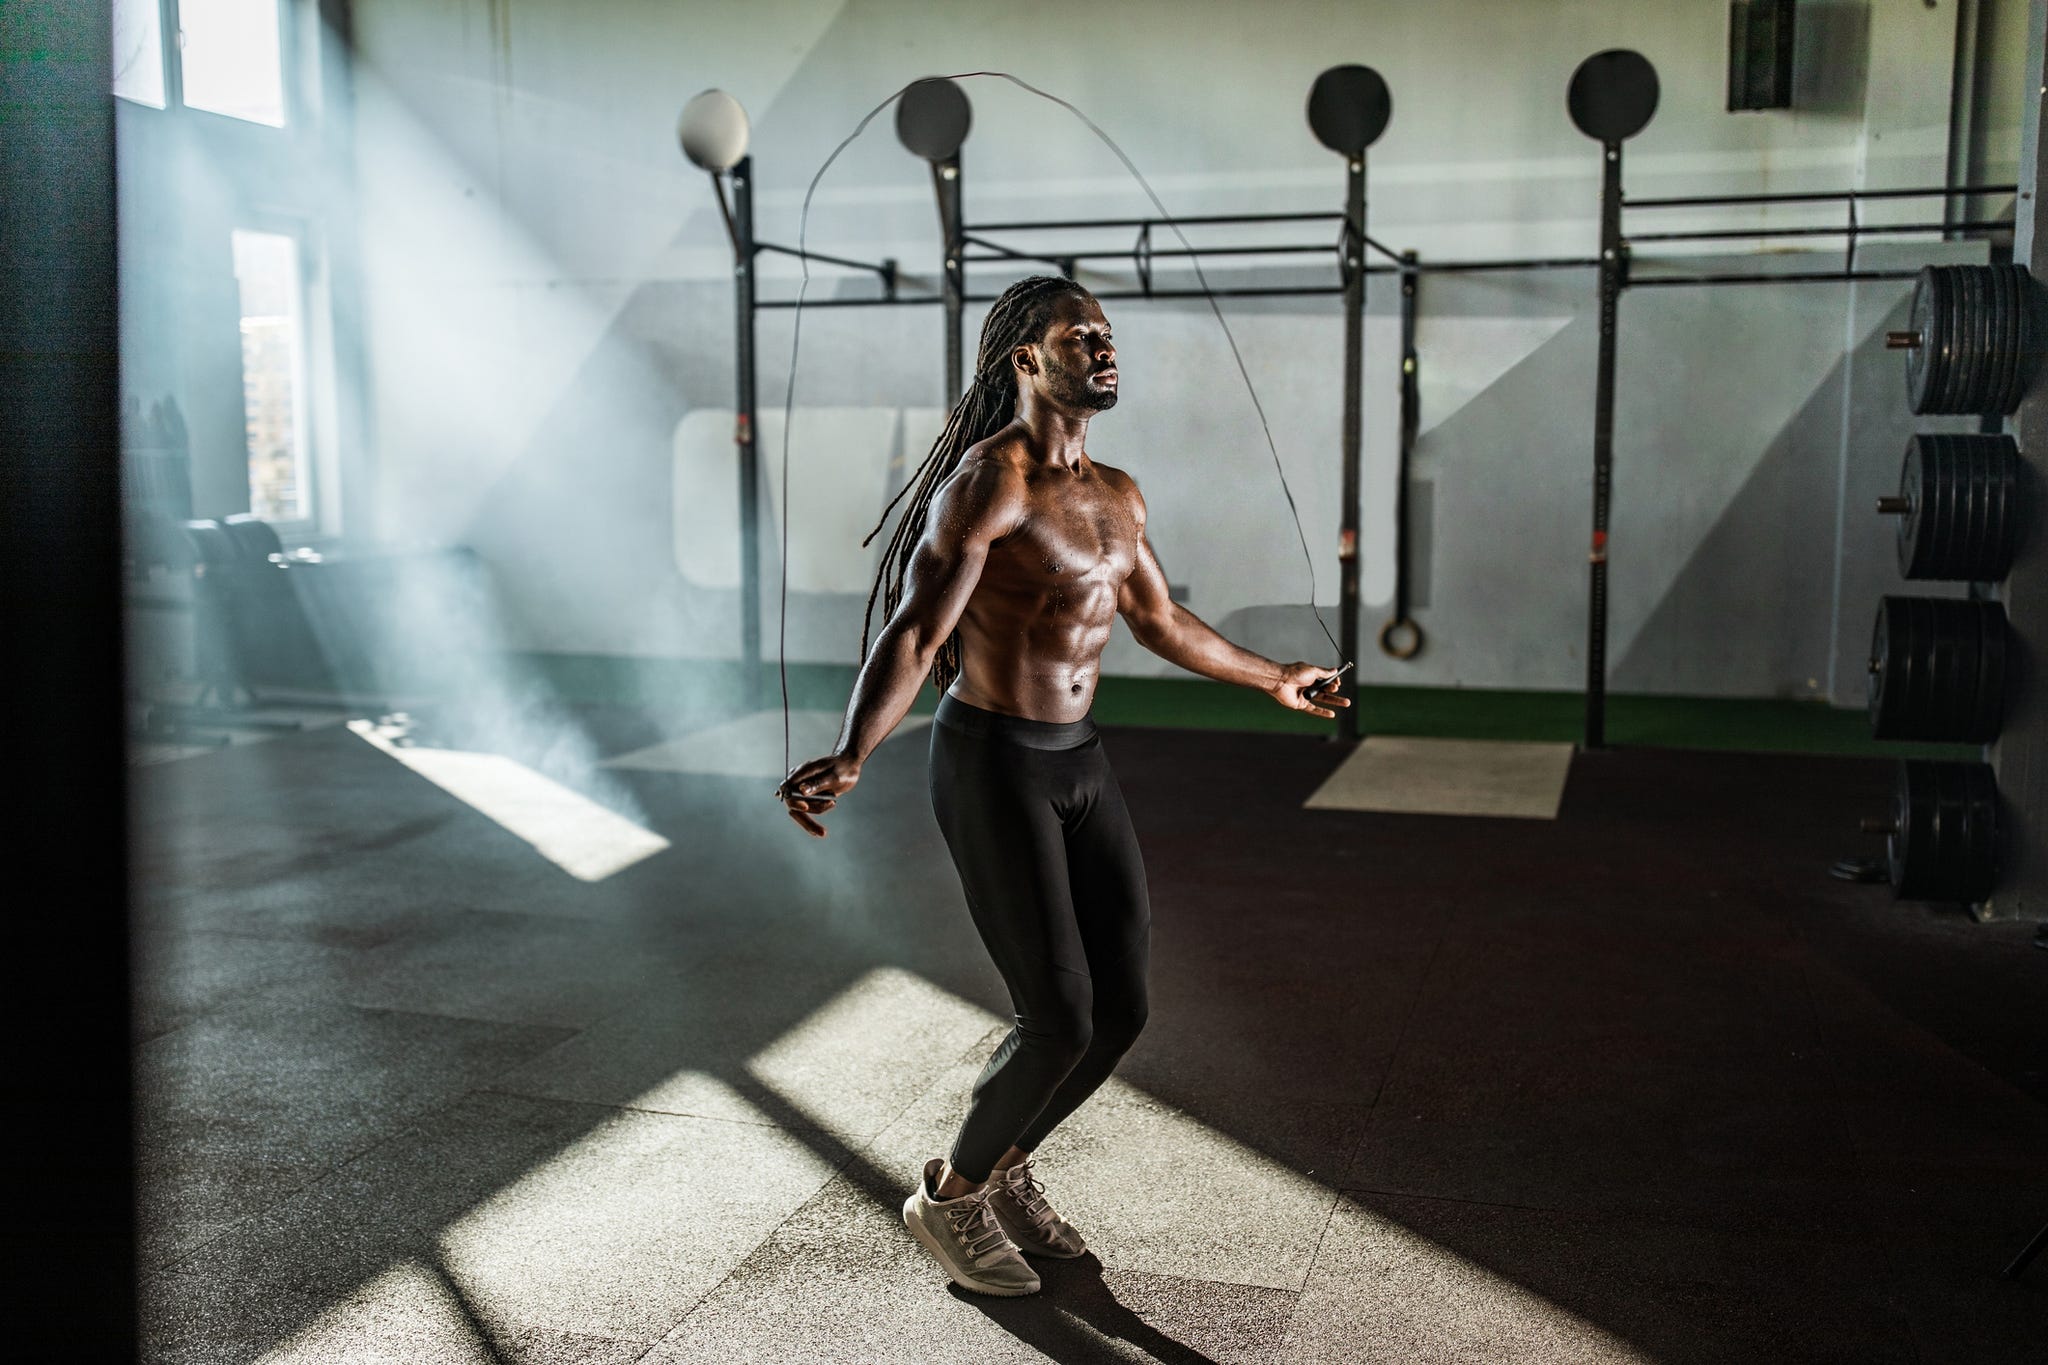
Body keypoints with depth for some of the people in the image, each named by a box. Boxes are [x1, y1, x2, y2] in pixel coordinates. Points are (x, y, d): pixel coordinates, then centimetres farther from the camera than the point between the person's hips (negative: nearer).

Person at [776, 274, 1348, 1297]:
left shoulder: (1117, 495, 12)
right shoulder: (988, 482, -15)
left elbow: (1161, 621, 26)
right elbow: (914, 637, -23)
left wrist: (1271, 679, 37)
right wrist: (848, 761, -39)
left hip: (1078, 761, 8)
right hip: (991, 763, -8)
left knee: (1121, 1009, 7)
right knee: (1060, 1023, -8)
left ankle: (1006, 1169, 32)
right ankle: (950, 1196, 19)